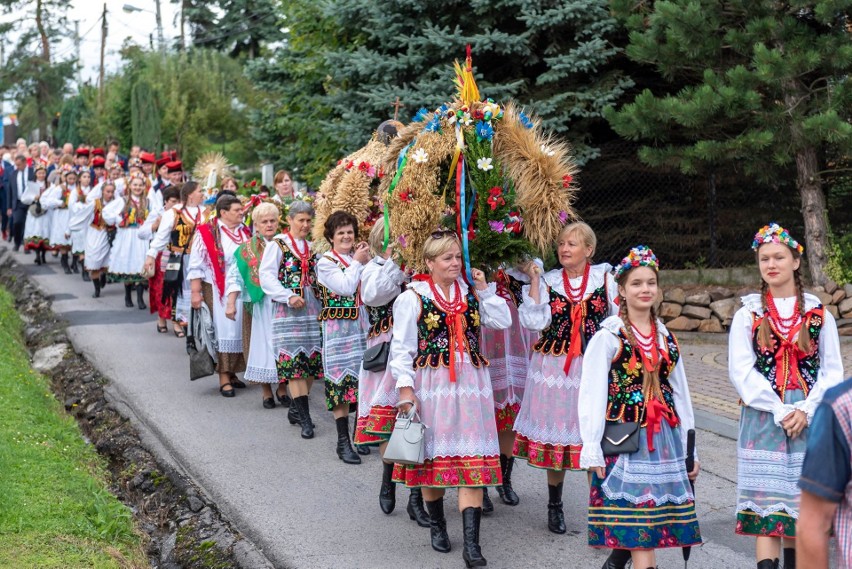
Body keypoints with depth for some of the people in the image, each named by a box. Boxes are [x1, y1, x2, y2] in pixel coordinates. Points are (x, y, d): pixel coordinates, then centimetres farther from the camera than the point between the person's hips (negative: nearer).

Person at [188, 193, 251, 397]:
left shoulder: (245, 232, 9)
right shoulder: (207, 233, -7)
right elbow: (196, 265, -7)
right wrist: (196, 292, -12)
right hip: (218, 292, -5)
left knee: (238, 331, 8)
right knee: (223, 332, -4)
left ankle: (232, 373, 20)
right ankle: (224, 379, -1)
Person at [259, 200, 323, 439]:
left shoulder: (312, 247, 15)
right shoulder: (278, 245, -1)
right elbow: (266, 277, -9)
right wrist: (289, 297, -19)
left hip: (312, 310, 5)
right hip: (288, 311, -5)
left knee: (311, 361, 4)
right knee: (293, 362, -9)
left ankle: (296, 409, 18)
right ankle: (305, 419, -10)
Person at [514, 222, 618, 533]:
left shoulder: (604, 278, 2)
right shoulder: (548, 280, 3)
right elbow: (535, 321, -10)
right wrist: (534, 281, -9)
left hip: (594, 366, -1)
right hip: (554, 367, 1)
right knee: (555, 436, 7)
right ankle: (554, 505, 23)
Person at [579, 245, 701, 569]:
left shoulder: (666, 338, 13)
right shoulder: (608, 336, -5)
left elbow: (680, 393, 17)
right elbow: (592, 395, -8)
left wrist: (689, 450, 15)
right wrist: (592, 451, -12)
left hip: (664, 440, 6)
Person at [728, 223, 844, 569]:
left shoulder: (819, 316, 7)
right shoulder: (747, 316, 5)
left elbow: (832, 371, 4)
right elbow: (741, 371, -3)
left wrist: (806, 410, -10)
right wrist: (780, 411, -12)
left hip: (808, 421, 1)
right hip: (762, 421, -1)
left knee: (800, 506, 6)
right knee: (765, 506, -7)